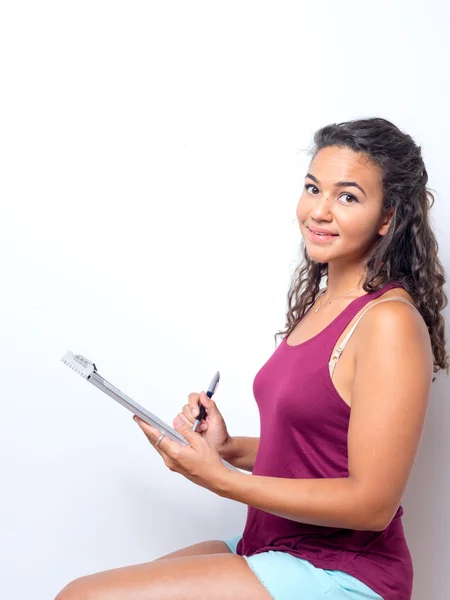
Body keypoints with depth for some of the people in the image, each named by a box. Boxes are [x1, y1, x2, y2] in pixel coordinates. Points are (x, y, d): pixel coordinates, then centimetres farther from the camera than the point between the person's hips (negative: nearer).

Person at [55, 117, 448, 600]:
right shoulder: (320, 301, 9)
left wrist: (219, 479, -19)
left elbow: (372, 504, -19)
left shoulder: (390, 322, -17)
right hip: (272, 548, 8)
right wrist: (230, 448, -1)